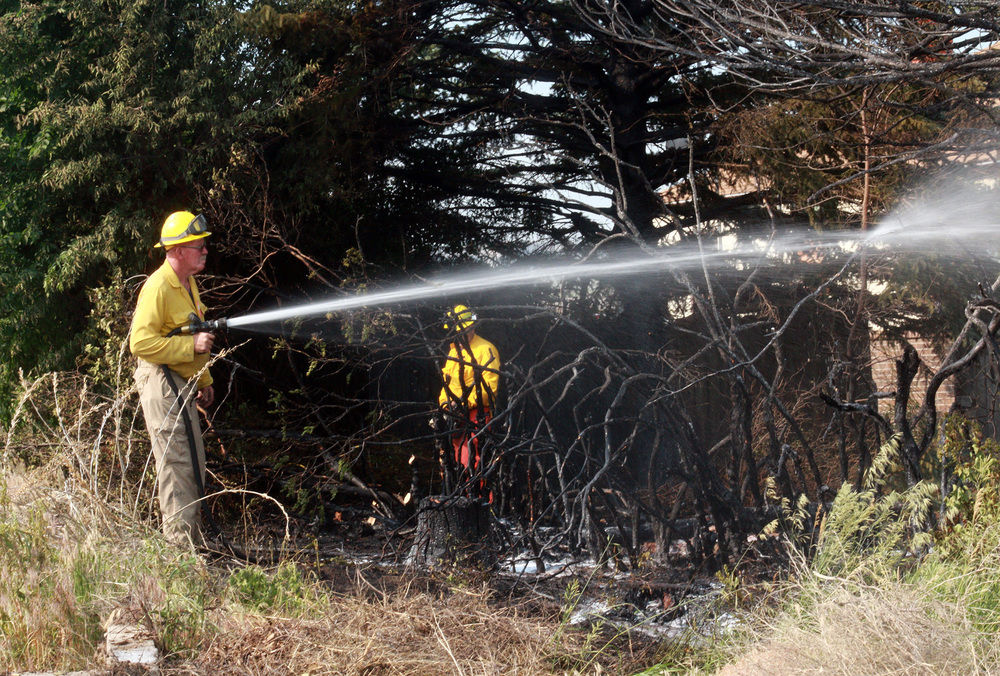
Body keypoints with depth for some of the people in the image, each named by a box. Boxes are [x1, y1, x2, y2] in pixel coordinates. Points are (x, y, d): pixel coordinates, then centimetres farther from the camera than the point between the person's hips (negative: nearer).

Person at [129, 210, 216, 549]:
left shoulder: (188, 284, 14)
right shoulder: (158, 287, -18)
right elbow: (141, 343, -25)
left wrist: (203, 380, 26)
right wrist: (191, 345, -24)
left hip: (183, 387, 10)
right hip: (162, 384, -10)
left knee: (193, 466, 14)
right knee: (177, 464, -9)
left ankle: (193, 542, 23)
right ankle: (181, 543, -5)